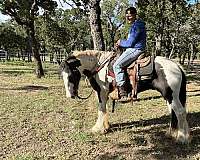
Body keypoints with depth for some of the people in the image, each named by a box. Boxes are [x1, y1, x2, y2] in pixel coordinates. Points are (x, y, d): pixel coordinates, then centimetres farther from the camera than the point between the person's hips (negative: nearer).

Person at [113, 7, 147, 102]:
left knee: (117, 65, -21)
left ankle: (123, 93, -23)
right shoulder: (135, 25, 21)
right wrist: (120, 45, 9)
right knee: (116, 63, 16)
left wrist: (121, 42, 0)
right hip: (133, 49, 11)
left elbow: (130, 43, -18)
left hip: (135, 50, -11)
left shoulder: (136, 26, -13)